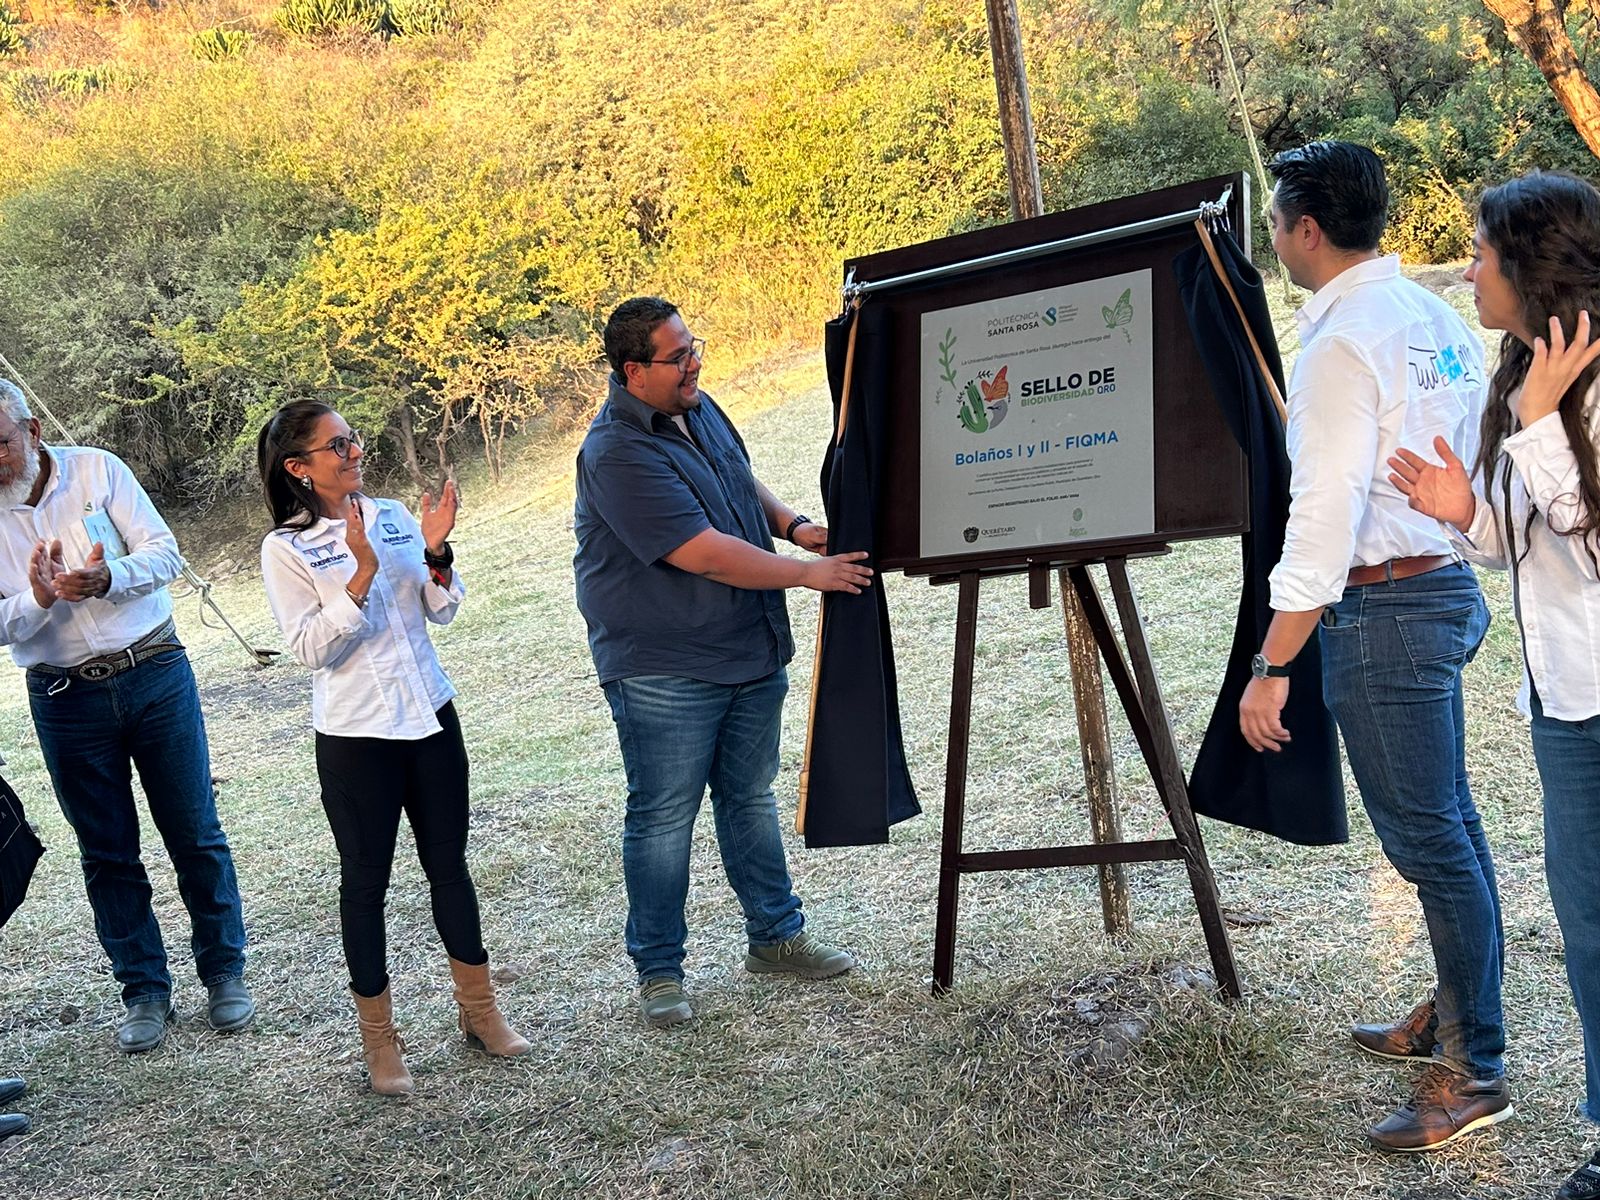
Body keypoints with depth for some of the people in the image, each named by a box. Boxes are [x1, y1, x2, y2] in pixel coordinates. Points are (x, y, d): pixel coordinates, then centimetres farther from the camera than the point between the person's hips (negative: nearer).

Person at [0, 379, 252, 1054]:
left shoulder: (96, 470, -4)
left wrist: (108, 579, -26)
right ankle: (145, 992, 22)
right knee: (107, 854, 8)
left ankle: (224, 973, 20)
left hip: (155, 675, -1)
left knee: (195, 835, 6)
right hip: (65, 700, 1)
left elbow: (165, 554, -7)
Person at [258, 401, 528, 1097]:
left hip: (430, 717, 4)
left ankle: (479, 1011, 27)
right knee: (366, 880, 8)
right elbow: (311, 647, -16)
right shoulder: (286, 549, -8)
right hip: (355, 738, -4)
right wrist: (363, 572, -24)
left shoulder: (393, 516, 3)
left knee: (449, 864, 13)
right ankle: (378, 1038, 22)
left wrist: (436, 553, -13)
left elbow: (442, 612, 4)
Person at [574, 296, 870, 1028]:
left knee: (750, 799, 19)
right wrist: (808, 574, -21)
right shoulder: (618, 453, -23)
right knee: (663, 819, 4)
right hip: (665, 671, -8)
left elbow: (743, 482, 23)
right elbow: (706, 554, -26)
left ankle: (775, 935, 33)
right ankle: (658, 972, 18)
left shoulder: (698, 408, 5)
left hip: (751, 652, 8)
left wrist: (792, 523, 3)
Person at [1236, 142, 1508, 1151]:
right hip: (1449, 584, 10)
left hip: (1385, 608, -10)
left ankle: (1475, 1073, 11)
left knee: (1429, 840, -1)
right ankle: (1455, 1020, 34)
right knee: (1447, 823, 19)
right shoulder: (1437, 319, 10)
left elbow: (1325, 517, -22)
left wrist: (1272, 667, -19)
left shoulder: (1342, 345, -18)